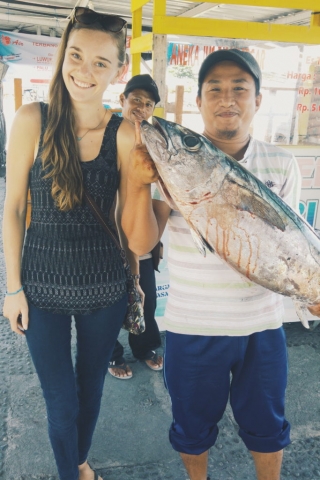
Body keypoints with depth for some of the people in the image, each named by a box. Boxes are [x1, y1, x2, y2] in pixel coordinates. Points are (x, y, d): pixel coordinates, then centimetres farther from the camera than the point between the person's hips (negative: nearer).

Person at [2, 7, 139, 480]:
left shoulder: (124, 134, -8)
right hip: (43, 285, -1)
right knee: (61, 399, 12)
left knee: (90, 387, 21)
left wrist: (135, 279, 0)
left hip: (104, 287, 1)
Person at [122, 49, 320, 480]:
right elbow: (141, 243, -14)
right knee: (193, 424, 21)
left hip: (263, 324, 2)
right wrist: (138, 183, -27)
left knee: (266, 424, 22)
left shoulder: (281, 165, -2)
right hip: (192, 326, -1)